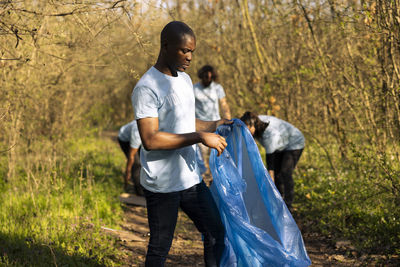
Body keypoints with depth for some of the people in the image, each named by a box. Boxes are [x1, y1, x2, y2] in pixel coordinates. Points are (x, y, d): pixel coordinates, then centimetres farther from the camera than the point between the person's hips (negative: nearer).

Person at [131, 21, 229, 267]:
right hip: (161, 185, -8)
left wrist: (214, 126, 8)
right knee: (160, 247, 4)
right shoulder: (147, 88, -17)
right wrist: (200, 137, -24)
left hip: (191, 179, 8)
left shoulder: (185, 79, 11)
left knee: (216, 233, 13)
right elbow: (150, 140, -25)